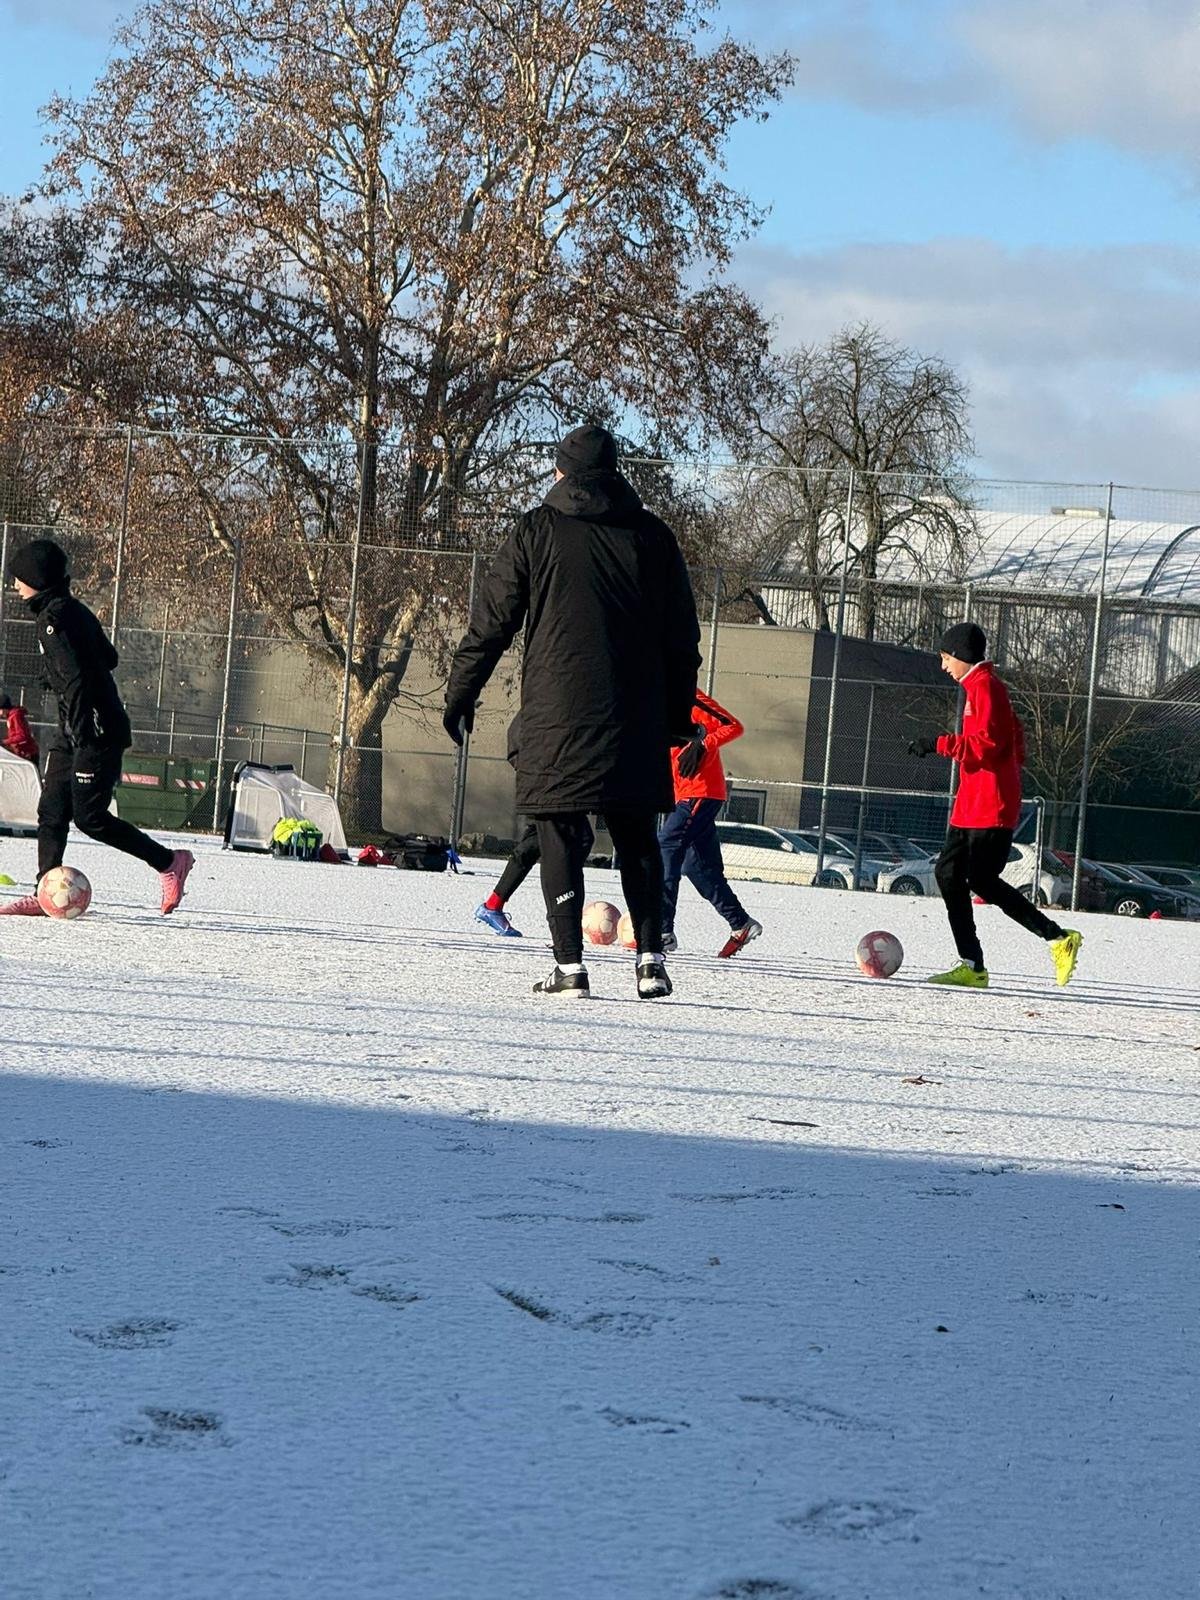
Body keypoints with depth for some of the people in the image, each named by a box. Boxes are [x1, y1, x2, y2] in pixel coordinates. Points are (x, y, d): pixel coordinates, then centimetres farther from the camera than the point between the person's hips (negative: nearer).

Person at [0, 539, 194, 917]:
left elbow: (75, 678, -23)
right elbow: (108, 658, 24)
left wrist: (81, 736, -25)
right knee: (52, 811, 4)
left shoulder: (55, 617, -16)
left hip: (95, 730, -10)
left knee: (90, 817, -9)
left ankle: (170, 862, 1)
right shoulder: (72, 609, 14)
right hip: (74, 729, 10)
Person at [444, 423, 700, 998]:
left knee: (561, 842, 1)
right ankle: (651, 958, 4)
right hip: (636, 723, 3)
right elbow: (682, 638, 11)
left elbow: (490, 622, 0)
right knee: (638, 840, 12)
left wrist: (460, 694, 8)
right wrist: (678, 715, 18)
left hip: (556, 715, -3)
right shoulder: (652, 536, 8)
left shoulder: (537, 531, 1)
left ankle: (570, 966, -4)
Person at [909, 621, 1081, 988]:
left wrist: (939, 743, -17)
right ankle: (972, 966, 4)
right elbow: (1014, 742, 24)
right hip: (971, 806, 10)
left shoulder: (985, 687, -11)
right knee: (949, 872, 5)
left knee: (981, 880, -12)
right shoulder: (980, 686, 20)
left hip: (990, 806, -10)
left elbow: (987, 744, -21)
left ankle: (1058, 937, -9)